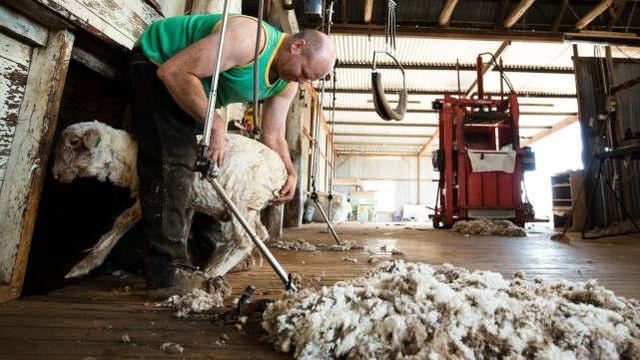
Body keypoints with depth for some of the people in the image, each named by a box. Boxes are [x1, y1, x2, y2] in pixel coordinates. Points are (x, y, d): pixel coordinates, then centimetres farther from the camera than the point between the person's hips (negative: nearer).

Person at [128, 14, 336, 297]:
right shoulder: (249, 39, -33)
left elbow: (273, 135, -4)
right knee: (172, 163, -21)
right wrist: (215, 125, -33)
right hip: (156, 63, -8)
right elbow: (174, 72, -33)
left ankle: (179, 258, 16)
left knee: (190, 162, 6)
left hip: (184, 86, 9)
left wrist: (290, 173, -19)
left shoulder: (288, 84, -7)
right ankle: (165, 274, -17)